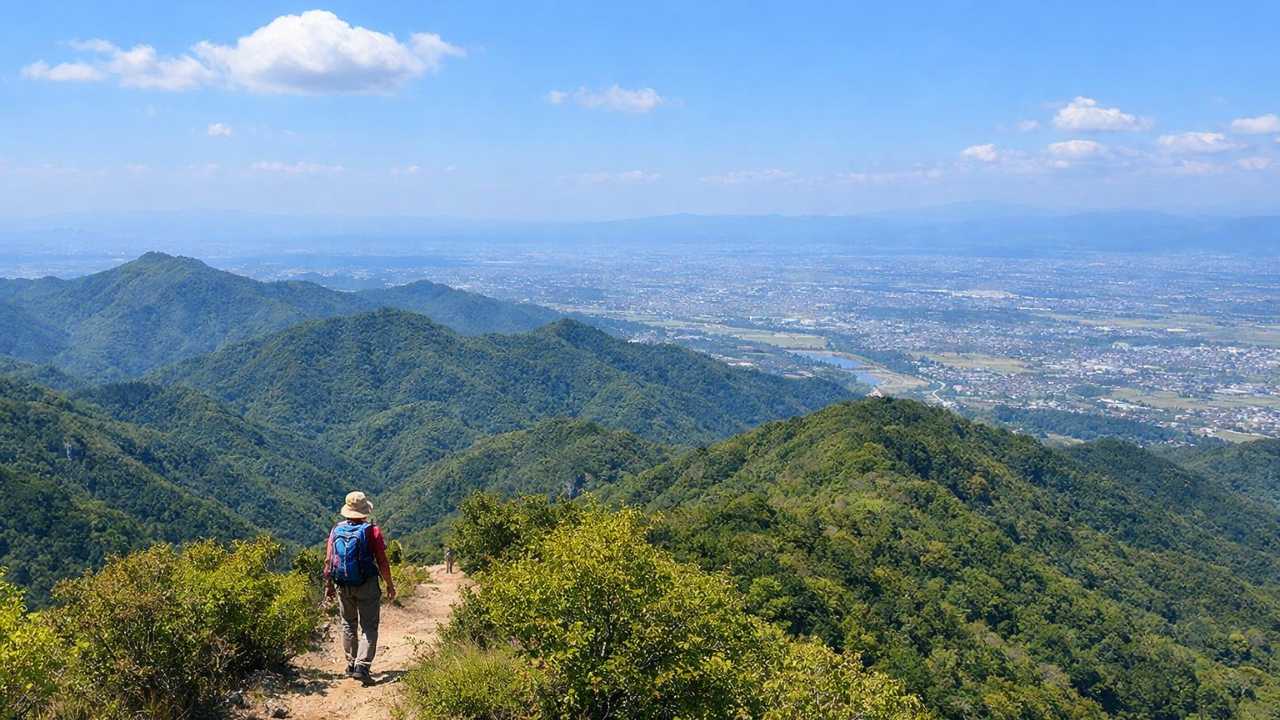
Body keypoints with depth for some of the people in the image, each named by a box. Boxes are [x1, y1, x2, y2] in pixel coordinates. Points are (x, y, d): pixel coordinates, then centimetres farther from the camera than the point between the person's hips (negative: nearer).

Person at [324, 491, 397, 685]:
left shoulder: (336, 530, 0)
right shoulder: (371, 531, -11)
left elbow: (328, 561, 4)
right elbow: (382, 562, -10)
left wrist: (329, 585, 16)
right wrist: (390, 585, 1)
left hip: (343, 587, 4)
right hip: (367, 585, -4)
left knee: (349, 624, 19)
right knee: (368, 627, 1)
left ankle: (351, 663, 26)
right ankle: (362, 666, -10)